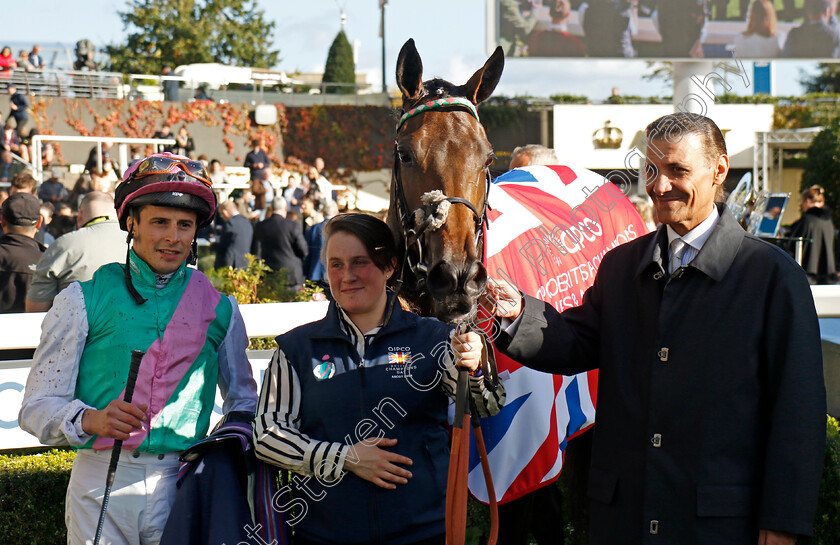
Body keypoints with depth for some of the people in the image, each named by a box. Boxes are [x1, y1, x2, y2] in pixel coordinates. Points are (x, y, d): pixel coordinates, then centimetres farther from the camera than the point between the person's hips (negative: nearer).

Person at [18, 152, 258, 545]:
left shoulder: (219, 309, 10)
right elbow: (37, 408, -1)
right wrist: (91, 420, -22)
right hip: (102, 484, -2)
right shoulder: (83, 301, 3)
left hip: (184, 484, 2)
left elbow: (244, 401, 22)